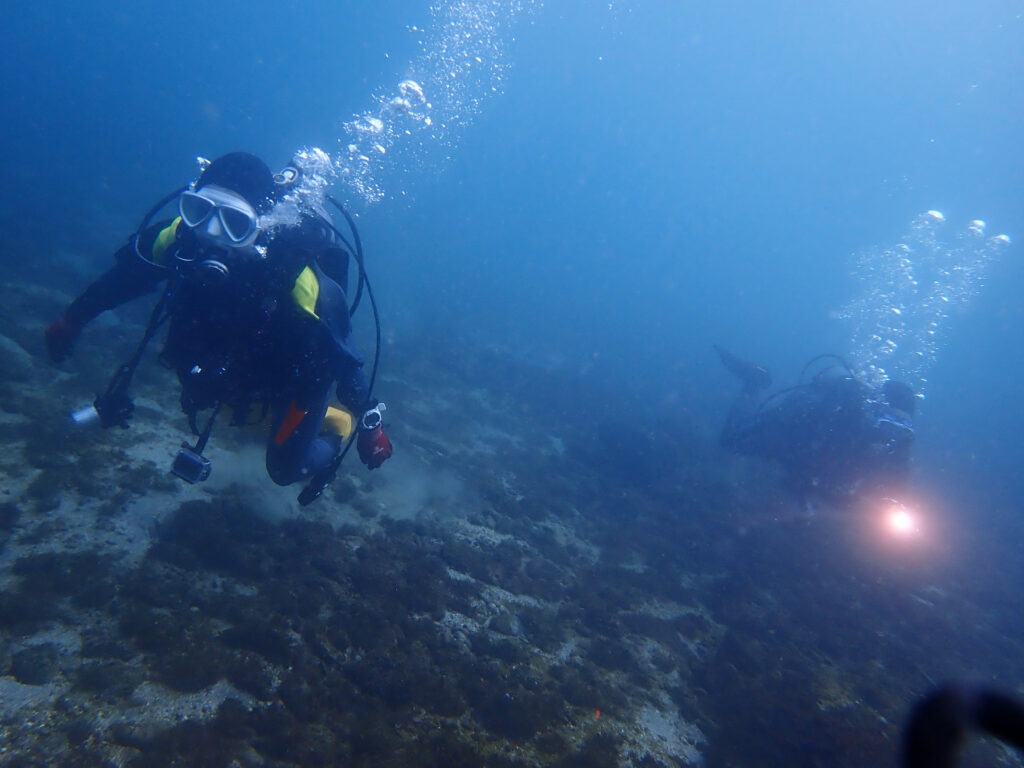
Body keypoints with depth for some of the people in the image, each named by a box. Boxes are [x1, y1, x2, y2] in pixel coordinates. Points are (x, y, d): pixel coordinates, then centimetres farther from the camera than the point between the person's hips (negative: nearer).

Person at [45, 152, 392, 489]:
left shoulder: (293, 274, -42)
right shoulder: (181, 237, -29)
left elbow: (341, 359, -33)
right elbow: (125, 273, -7)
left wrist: (370, 423, -26)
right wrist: (72, 320, 5)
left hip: (298, 373, -5)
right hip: (233, 364, 5)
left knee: (286, 469, 6)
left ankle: (336, 426, 32)